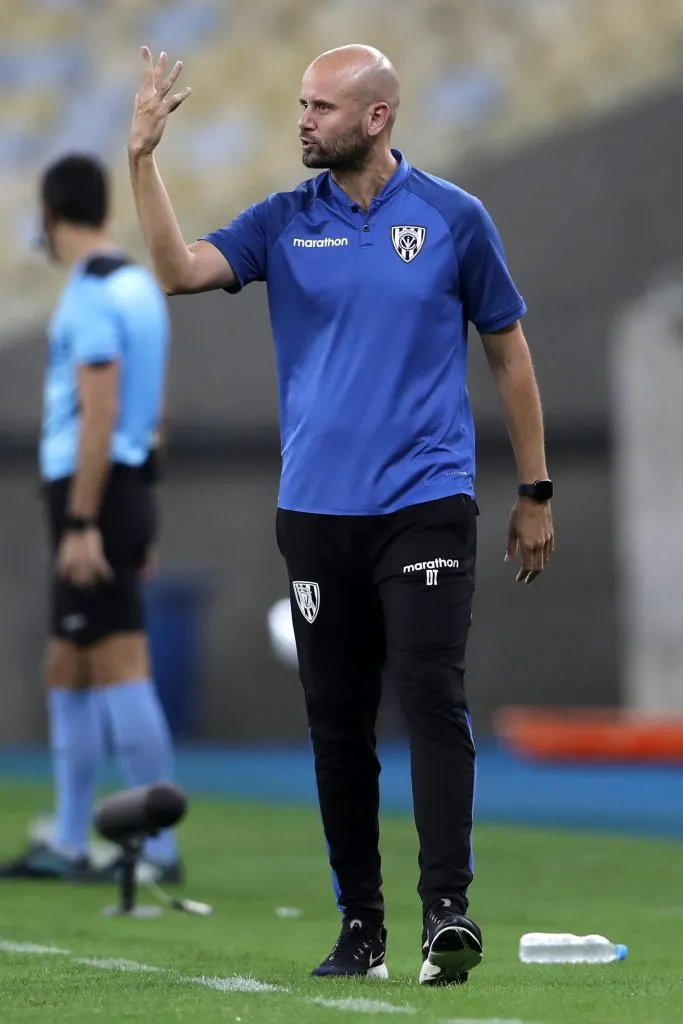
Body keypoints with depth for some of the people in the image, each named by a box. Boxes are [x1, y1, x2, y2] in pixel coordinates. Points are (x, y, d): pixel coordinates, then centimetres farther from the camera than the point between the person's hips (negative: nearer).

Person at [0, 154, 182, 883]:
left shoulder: (91, 295, -14)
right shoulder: (138, 285, 15)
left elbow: (99, 415, -19)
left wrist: (82, 523, -20)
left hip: (93, 493, -10)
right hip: (127, 485, 10)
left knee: (120, 671, -8)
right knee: (67, 671, 13)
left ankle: (159, 846, -7)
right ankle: (67, 845, 17)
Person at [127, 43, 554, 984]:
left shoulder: (453, 218, 1)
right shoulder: (283, 224, 5)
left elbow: (508, 352, 8)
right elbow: (179, 270, -11)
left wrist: (535, 492, 8)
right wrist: (143, 159, -20)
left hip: (427, 506, -3)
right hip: (316, 511, 3)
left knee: (433, 697, -15)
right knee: (337, 722, 6)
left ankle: (448, 911, -18)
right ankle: (360, 927, 14)